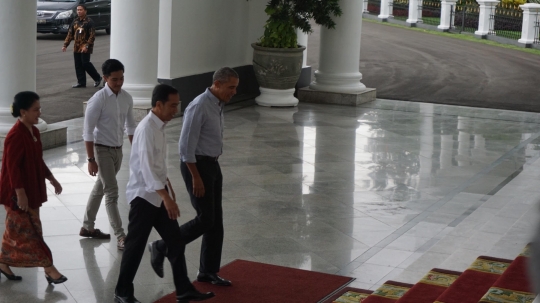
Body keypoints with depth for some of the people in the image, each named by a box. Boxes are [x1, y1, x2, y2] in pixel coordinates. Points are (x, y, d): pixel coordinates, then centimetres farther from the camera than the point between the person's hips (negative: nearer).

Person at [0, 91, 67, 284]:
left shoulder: (33, 132, 7)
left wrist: (51, 179, 19)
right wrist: (20, 193, -24)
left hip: (31, 189, 10)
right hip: (17, 193, -10)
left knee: (16, 230, 16)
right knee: (30, 231, -1)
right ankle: (49, 269, 3)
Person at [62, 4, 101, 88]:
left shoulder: (89, 22, -8)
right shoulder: (75, 22, 12)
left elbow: (92, 35, -13)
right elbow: (70, 34, 16)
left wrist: (87, 46, -21)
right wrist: (65, 45, 9)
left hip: (85, 47, -7)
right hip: (76, 47, 7)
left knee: (85, 63, -9)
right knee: (78, 65, 5)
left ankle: (97, 78, 9)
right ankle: (81, 82, 12)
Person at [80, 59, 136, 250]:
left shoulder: (127, 98, 1)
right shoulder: (98, 100, -18)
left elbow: (130, 126, 12)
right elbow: (88, 131, -16)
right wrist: (91, 159, -18)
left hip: (118, 150, 6)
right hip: (102, 150, -6)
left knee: (100, 189, 18)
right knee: (112, 192, -9)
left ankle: (88, 227, 31)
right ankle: (120, 236, -8)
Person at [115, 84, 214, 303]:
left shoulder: (159, 126, 7)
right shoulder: (146, 129, -21)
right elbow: (147, 168, -27)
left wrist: (168, 188, 22)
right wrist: (167, 198, -30)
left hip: (159, 193, 9)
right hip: (144, 195, -9)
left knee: (176, 242, 9)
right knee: (136, 246, 2)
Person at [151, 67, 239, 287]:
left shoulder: (217, 106, 10)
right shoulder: (199, 107, -20)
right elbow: (186, 146, -22)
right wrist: (196, 178, -21)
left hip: (212, 165, 9)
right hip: (196, 166, -9)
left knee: (216, 219, 8)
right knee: (205, 219, -8)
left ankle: (208, 271, 16)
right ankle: (162, 247, 9)